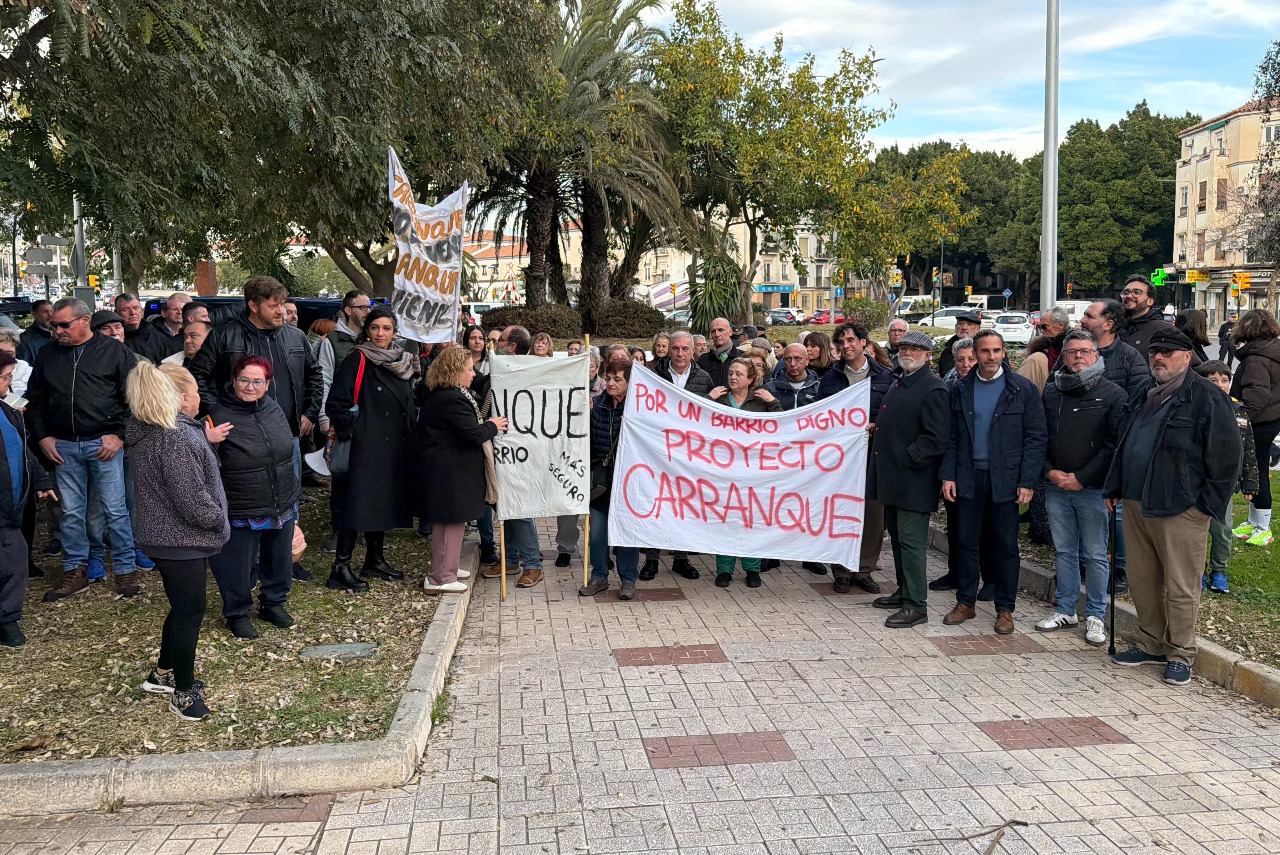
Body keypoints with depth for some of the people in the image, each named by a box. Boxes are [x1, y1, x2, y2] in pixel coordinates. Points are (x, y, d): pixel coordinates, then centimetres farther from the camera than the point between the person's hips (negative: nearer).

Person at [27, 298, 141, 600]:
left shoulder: (114, 351, -2)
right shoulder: (48, 356, 10)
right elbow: (35, 401, 18)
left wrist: (120, 435, -9)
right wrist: (42, 437, 8)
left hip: (103, 442, -4)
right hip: (64, 445, 4)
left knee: (115, 509, 0)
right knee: (71, 512, 9)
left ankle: (125, 569, 10)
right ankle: (75, 571, 19)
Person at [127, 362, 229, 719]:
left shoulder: (148, 431, 6)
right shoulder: (176, 439, -26)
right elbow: (192, 501, -25)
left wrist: (208, 441, 10)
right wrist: (219, 521, -9)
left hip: (164, 535, 10)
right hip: (181, 539, -10)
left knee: (183, 607, 23)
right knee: (190, 612, 3)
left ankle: (164, 673, 38)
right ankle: (184, 693, 16)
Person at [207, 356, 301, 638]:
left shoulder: (275, 409, 3)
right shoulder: (219, 415, -16)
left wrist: (293, 495, 21)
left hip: (282, 507, 6)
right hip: (241, 513, -6)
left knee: (279, 560, 20)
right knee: (238, 567, 8)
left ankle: (274, 602, 42)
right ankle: (238, 613, 31)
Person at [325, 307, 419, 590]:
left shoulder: (404, 362, 12)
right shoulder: (357, 361, -7)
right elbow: (336, 405, -12)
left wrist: (410, 437, 13)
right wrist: (354, 431, -13)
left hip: (395, 448, 7)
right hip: (366, 447, -7)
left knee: (384, 503, 13)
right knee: (358, 505, -8)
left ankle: (375, 560, 25)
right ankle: (340, 568, -3)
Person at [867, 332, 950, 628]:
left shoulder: (933, 389, -14)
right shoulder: (898, 384, 16)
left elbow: (937, 437, -20)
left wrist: (906, 458, -19)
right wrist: (875, 427, 12)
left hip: (913, 480, -10)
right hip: (892, 477, 10)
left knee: (911, 540, -6)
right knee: (897, 536, 17)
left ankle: (915, 604, 0)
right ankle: (904, 591, 29)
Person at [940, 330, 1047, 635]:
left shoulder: (1022, 389, -2)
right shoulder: (960, 390, 7)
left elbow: (1035, 437, -4)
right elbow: (952, 437, 8)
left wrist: (1027, 482, -9)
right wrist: (948, 475, -1)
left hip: (1006, 479, -2)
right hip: (968, 478, 2)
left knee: (1006, 546, 5)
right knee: (967, 542, 7)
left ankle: (1005, 609, 15)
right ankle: (965, 603, 19)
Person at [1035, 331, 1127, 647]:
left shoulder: (1113, 395, -3)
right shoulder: (1051, 391, 9)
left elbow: (1115, 444, -8)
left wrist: (1081, 477, -12)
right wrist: (1050, 471, -5)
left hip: (1092, 489, -4)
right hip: (1056, 487, 4)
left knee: (1095, 555, 2)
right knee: (1064, 550, 12)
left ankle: (1095, 616, 13)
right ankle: (1066, 610, 22)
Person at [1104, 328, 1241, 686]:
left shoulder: (1207, 397, -7)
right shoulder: (1143, 396, 16)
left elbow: (1227, 455, -10)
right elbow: (1123, 445, 24)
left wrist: (1208, 504, -11)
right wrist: (1115, 488, 17)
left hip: (1180, 509, -7)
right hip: (1136, 505, 8)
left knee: (1180, 588, 0)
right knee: (1141, 582, 14)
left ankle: (1181, 654, 13)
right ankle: (1150, 644, 27)